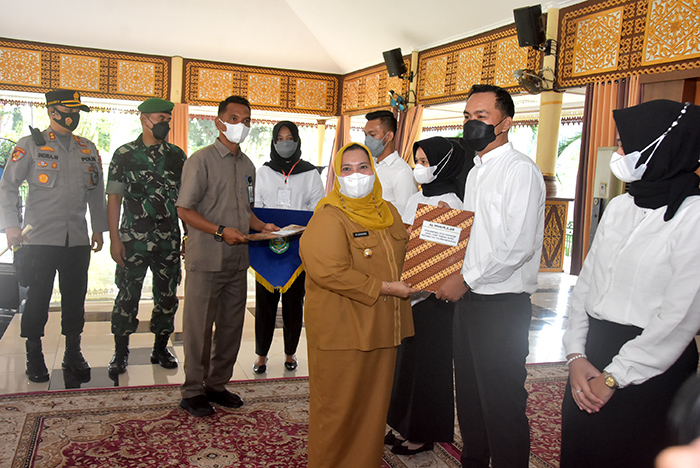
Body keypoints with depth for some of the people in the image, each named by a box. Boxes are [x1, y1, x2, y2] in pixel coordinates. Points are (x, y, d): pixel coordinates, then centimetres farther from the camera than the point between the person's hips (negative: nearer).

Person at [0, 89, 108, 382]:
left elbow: (97, 191, 18)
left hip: (78, 239, 4)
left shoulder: (88, 149, 14)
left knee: (75, 297, 7)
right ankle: (34, 356, 18)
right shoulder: (31, 146, 2)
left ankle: (73, 353, 21)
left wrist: (99, 228, 15)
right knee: (38, 298, 3)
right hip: (39, 238, -3)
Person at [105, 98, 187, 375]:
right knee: (127, 294, 3)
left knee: (167, 295, 8)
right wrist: (114, 239, -7)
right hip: (133, 239, -2)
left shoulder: (177, 155, 9)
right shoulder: (125, 154, 1)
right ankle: (120, 352, 17)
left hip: (169, 239, 3)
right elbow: (114, 199, 0)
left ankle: (161, 348, 23)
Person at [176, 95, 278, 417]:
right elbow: (184, 210, -11)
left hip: (237, 260, 7)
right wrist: (221, 230, -19)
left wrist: (262, 227, 7)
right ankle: (193, 391, 16)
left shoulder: (247, 165, 14)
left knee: (231, 325, 12)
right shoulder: (201, 160, -7)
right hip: (206, 260, -7)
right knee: (199, 327, 2)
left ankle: (217, 384, 27)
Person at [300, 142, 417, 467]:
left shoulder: (388, 213, 12)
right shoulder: (328, 217, -12)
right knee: (337, 408, 6)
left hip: (381, 328, 7)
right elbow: (329, 271, -24)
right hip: (340, 329, -7)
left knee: (374, 403, 17)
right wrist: (383, 288, -18)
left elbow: (402, 257, 26)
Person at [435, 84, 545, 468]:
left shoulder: (521, 170, -12)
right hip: (469, 298, 9)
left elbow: (518, 245, -21)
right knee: (469, 396, 18)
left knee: (502, 405, 1)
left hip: (503, 304, -9)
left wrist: (465, 279, -15)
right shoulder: (475, 172, 16)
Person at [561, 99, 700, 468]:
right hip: (592, 355, 6)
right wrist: (576, 355, -3)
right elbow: (585, 283, 7)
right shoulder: (619, 207, 6)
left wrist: (612, 378, -14)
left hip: (650, 371, -6)